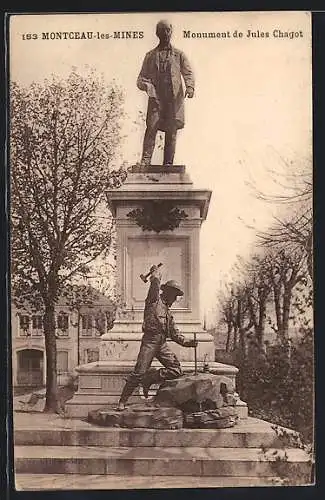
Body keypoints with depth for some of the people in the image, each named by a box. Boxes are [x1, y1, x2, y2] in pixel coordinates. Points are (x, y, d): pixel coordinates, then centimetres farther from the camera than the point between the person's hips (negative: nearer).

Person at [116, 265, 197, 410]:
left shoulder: (168, 312, 28)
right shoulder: (154, 300, 7)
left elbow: (175, 333, 26)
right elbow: (155, 283, -9)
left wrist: (187, 342, 13)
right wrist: (156, 272, 10)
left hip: (162, 343, 8)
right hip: (150, 340, -7)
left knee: (176, 370, -5)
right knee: (139, 372, -13)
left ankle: (148, 379, 9)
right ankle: (122, 401, -4)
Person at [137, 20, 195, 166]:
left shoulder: (179, 55, 17)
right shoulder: (150, 56, 18)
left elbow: (188, 73, 6)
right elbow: (141, 78, 16)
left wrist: (190, 86, -16)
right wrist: (146, 85, -8)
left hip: (174, 98, 0)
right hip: (156, 97, 0)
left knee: (171, 131, -2)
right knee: (151, 127, -15)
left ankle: (168, 164, 1)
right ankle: (145, 161, -18)